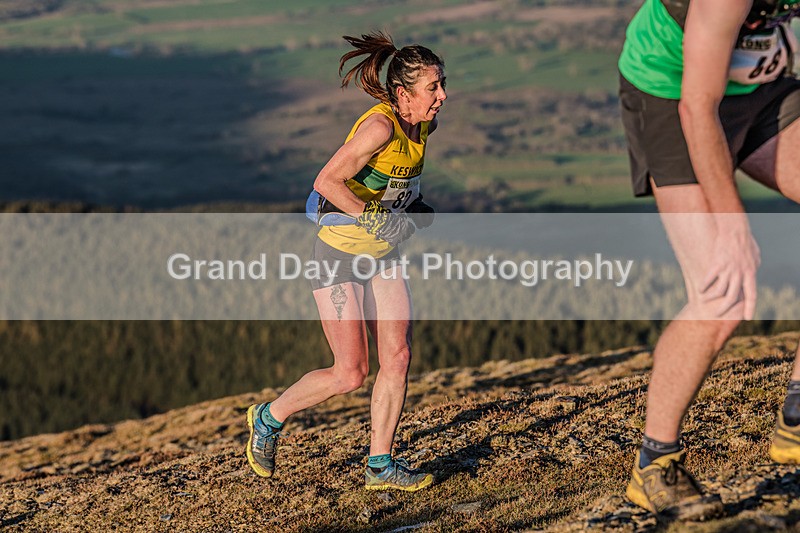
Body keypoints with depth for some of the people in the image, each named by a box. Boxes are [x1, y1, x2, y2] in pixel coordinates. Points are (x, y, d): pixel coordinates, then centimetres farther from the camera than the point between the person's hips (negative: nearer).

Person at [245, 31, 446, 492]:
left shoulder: (425, 125, -1)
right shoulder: (379, 126, -26)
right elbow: (327, 182, -28)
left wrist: (412, 204, 7)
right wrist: (374, 219, -31)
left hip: (383, 255, 8)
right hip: (339, 252, -8)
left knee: (398, 357, -1)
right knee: (351, 373, -6)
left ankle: (380, 465, 10)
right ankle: (270, 417, 16)